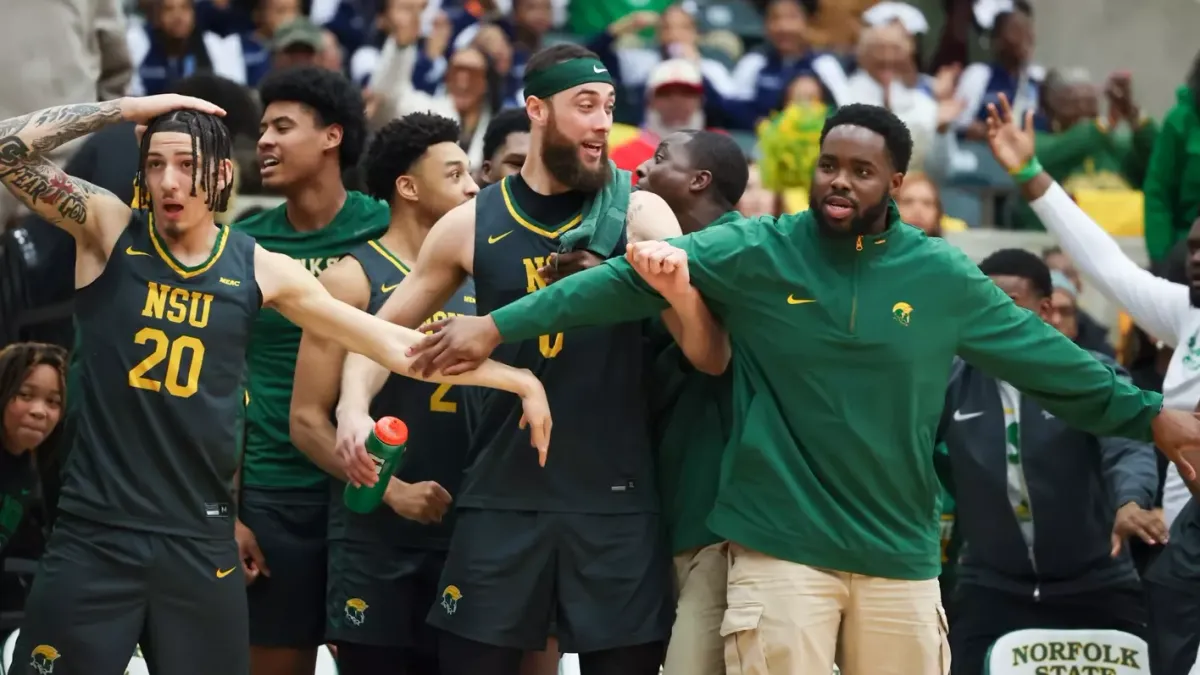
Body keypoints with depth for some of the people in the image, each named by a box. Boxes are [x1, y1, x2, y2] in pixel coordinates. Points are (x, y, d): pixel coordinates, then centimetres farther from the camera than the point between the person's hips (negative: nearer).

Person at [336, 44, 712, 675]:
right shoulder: (472, 226, 4)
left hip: (614, 500, -1)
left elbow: (705, 351, -9)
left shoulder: (638, 215, 0)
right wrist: (354, 407, -7)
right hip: (502, 496, 1)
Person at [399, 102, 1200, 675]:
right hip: (780, 547, -2)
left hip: (899, 553, 2)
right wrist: (498, 326, -12)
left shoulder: (941, 276, 4)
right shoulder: (757, 252, -1)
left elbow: (1042, 355, 9)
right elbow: (628, 280, -5)